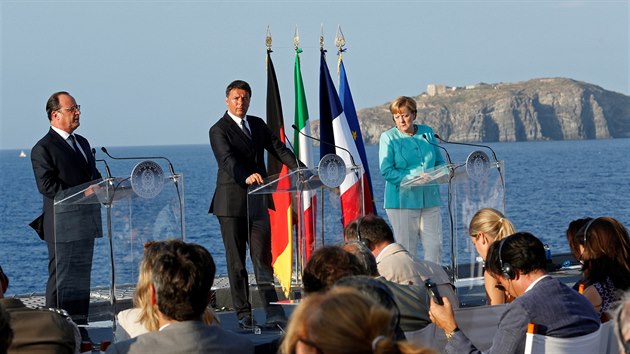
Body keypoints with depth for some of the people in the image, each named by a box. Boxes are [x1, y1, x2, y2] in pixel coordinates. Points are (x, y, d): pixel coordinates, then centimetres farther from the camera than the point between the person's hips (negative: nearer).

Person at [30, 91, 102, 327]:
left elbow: (93, 175, 25)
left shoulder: (82, 143, 19)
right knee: (61, 281, -6)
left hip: (86, 224, 8)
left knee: (82, 279, 14)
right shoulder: (43, 149, -9)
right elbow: (47, 186, -18)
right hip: (63, 226, -8)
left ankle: (80, 326, 21)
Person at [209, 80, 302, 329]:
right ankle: (243, 313, 6)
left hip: (257, 201, 4)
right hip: (232, 203, -4)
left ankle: (273, 312, -3)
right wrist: (246, 177, -41)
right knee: (236, 260, 1)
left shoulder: (257, 124, 14)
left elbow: (278, 149, 9)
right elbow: (228, 160, -22)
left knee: (263, 257, 1)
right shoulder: (219, 130, -6)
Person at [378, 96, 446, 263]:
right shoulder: (388, 138, 0)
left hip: (429, 198, 4)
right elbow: (386, 171, -9)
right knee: (407, 250, -1)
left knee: (435, 246, 0)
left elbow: (440, 162, 18)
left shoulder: (427, 132, 12)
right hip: (402, 200, -4)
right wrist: (414, 178, -19)